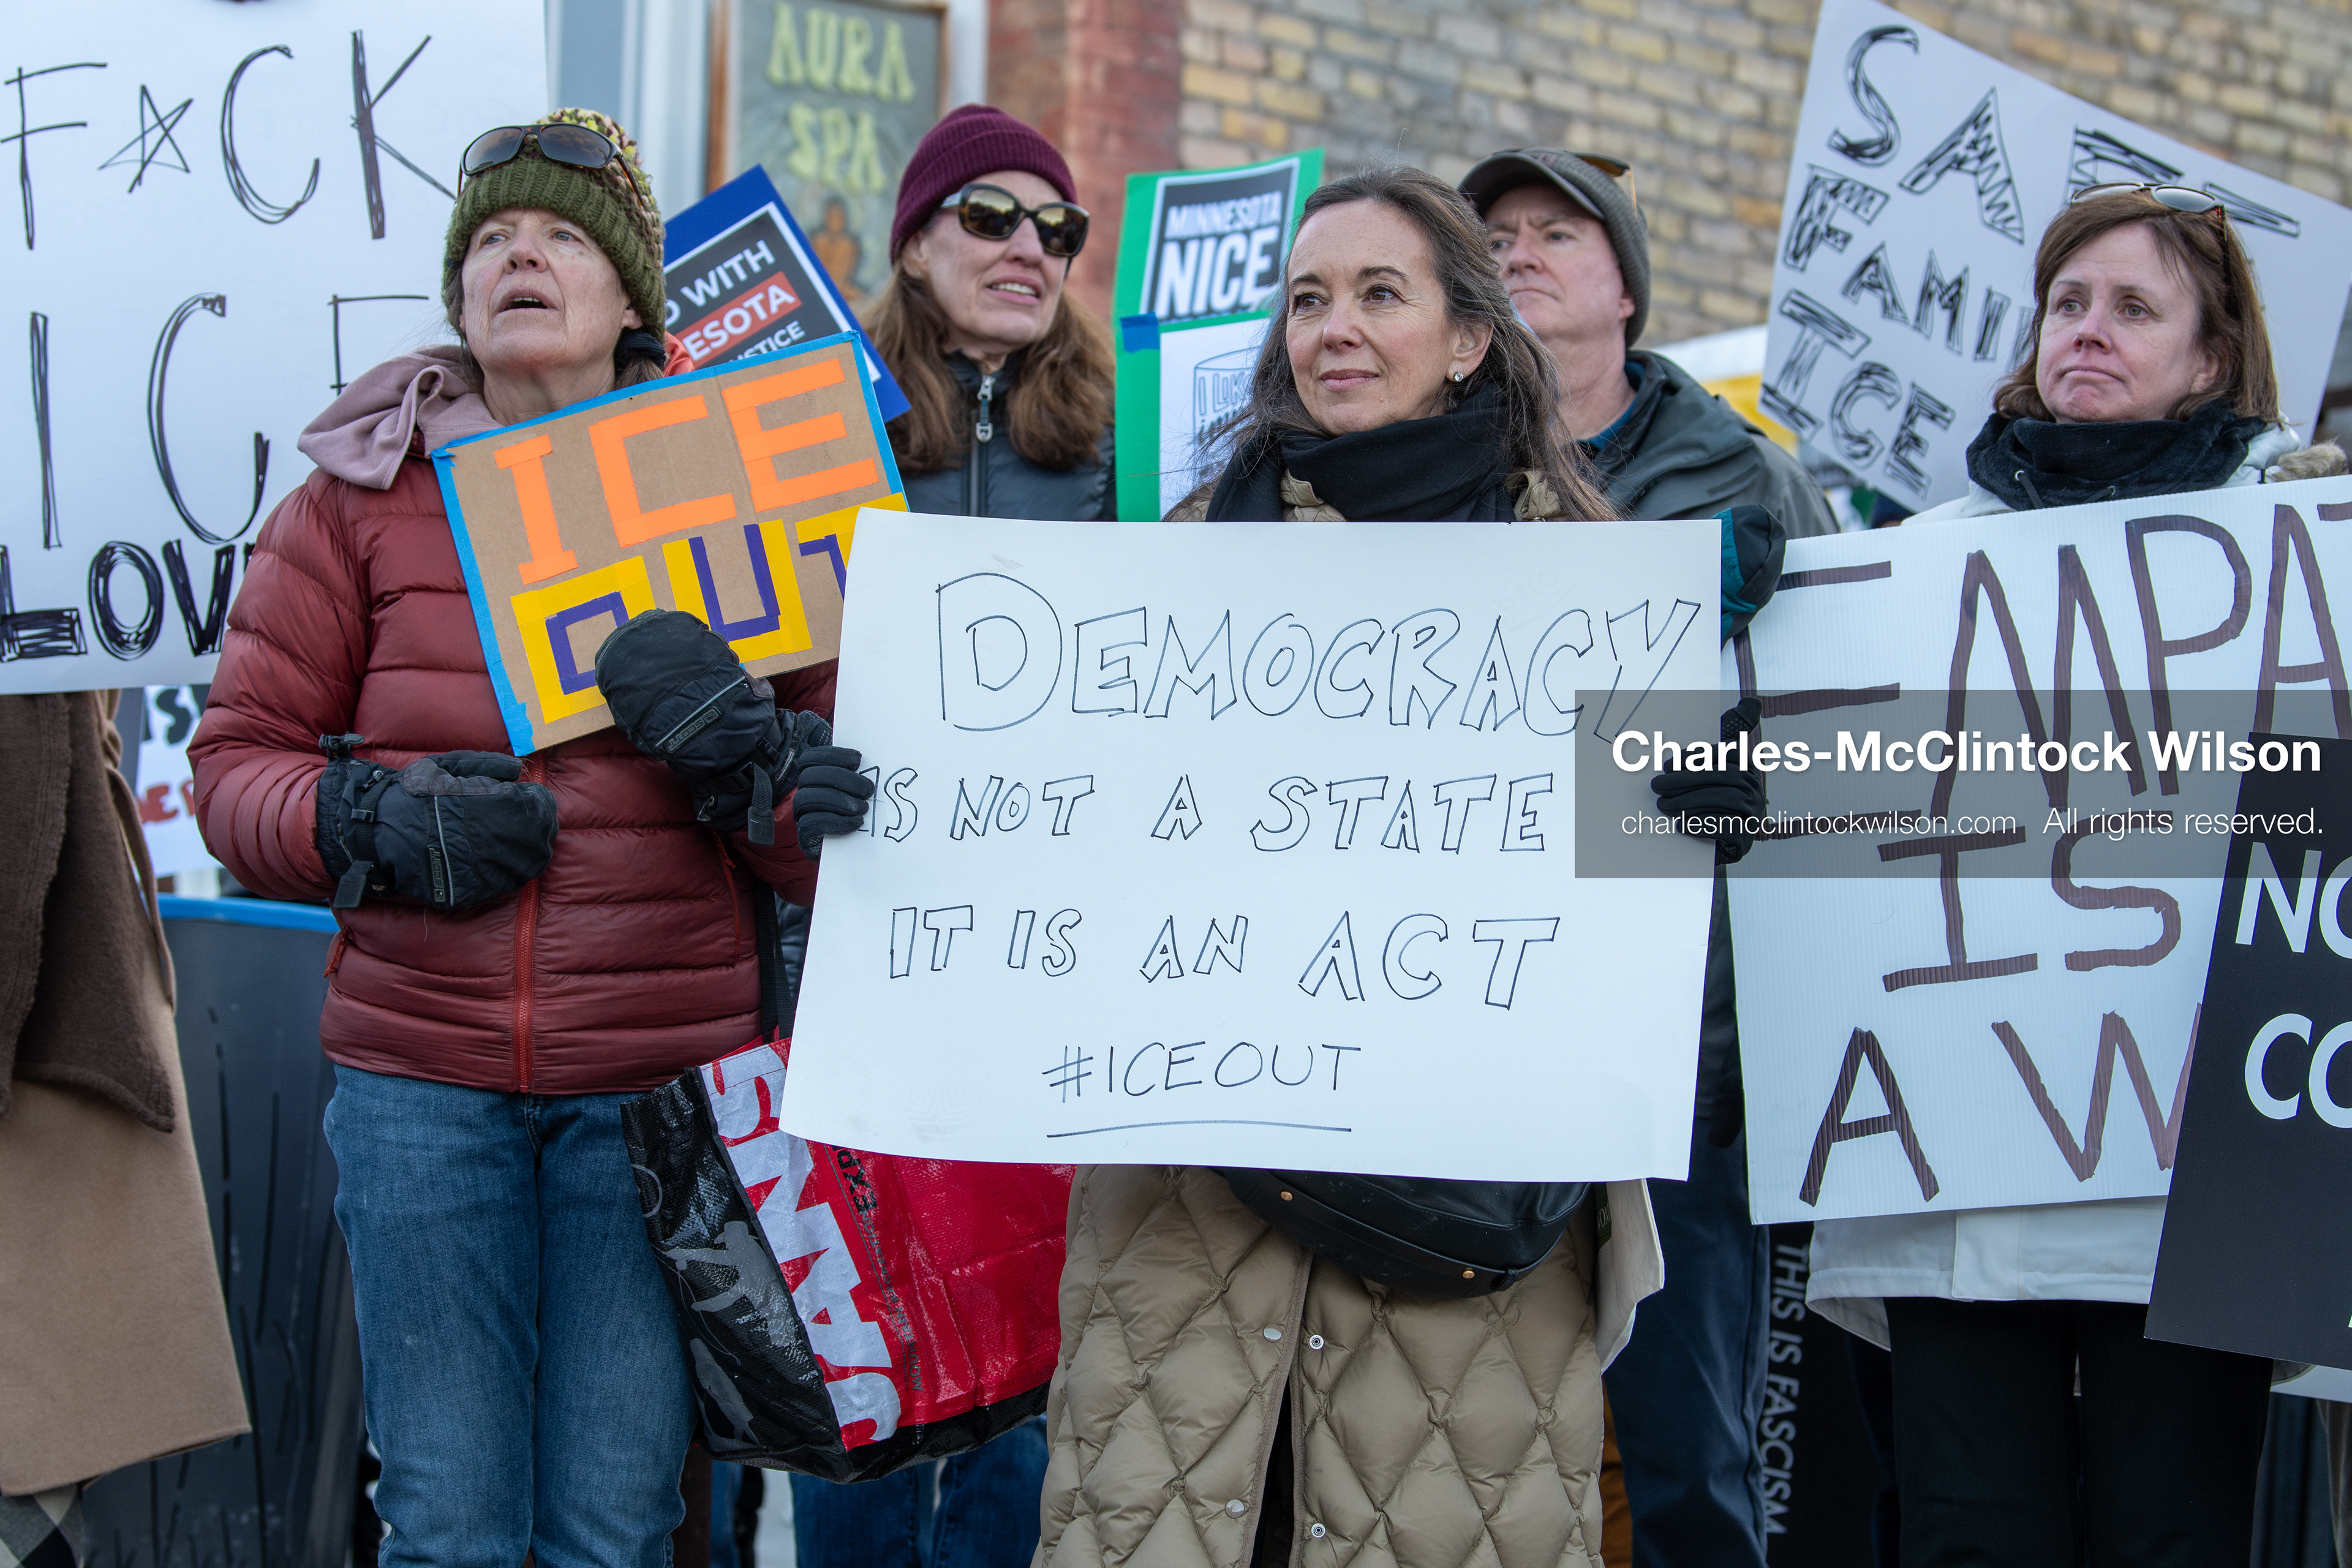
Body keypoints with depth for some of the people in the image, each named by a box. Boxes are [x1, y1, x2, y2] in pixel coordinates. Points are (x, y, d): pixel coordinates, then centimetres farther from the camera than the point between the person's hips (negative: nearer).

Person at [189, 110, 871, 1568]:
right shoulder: (364, 493, 6)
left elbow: (833, 793, 8)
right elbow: (237, 761, 6)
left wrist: (758, 765, -14)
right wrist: (373, 822, -13)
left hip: (661, 1075, 0)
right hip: (421, 1075, 0)